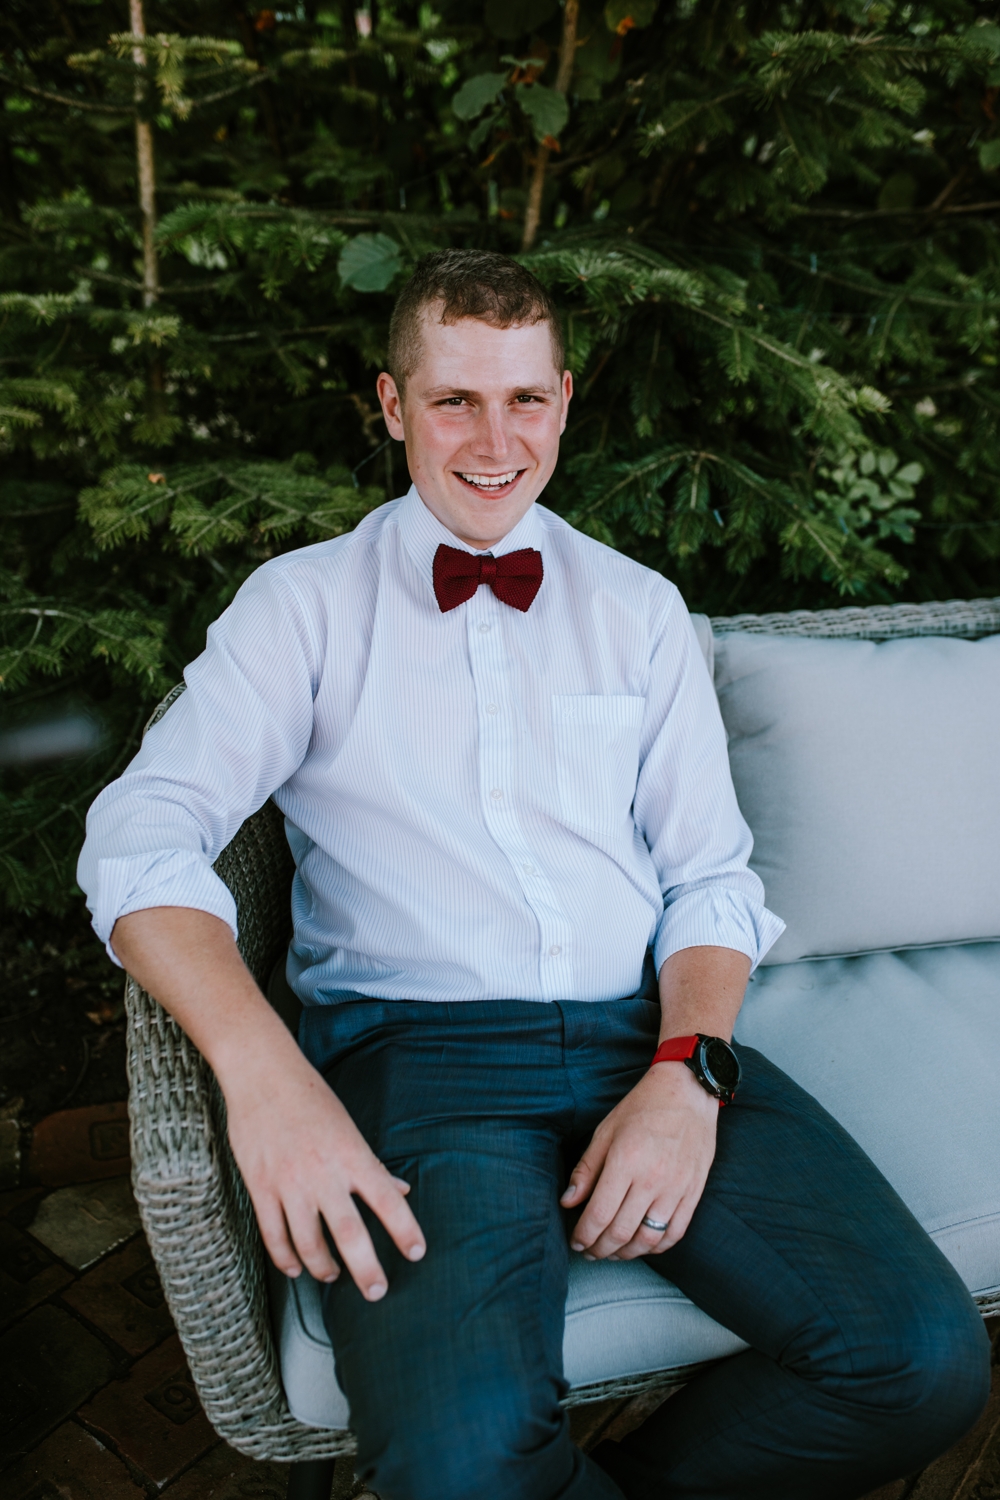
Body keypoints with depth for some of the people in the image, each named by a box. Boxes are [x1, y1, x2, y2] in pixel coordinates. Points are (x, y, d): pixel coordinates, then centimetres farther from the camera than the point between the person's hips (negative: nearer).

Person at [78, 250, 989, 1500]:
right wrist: (263, 1071, -21)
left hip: (645, 1034, 3)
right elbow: (144, 835, -5)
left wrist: (689, 1071, -8)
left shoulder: (640, 610, 14)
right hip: (413, 1052, -2)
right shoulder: (304, 605, 7)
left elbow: (709, 873, 11)